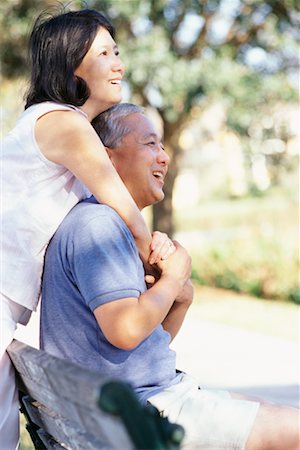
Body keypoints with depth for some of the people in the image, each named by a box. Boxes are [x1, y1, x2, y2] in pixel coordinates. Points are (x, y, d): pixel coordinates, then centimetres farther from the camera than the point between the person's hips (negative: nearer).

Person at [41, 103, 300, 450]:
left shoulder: (113, 226, 18)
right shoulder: (96, 223, -15)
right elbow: (126, 330, -27)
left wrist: (182, 298, -2)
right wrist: (175, 276, -11)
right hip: (144, 414, -10)